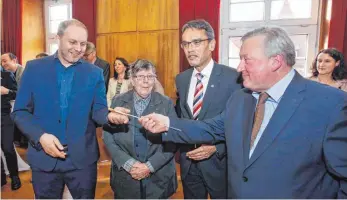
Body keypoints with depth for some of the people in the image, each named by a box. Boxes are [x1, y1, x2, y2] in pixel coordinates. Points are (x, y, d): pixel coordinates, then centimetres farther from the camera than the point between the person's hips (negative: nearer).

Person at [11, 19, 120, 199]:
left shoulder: (94, 73, 0)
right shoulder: (34, 68, 0)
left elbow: (98, 109, -4)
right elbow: (20, 111, 0)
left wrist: (110, 115, -26)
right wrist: (41, 136, -16)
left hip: (82, 157, 0)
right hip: (44, 157, 1)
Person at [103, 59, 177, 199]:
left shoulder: (166, 103, -6)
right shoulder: (118, 101, -3)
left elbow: (172, 141, -7)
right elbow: (108, 137, -4)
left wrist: (150, 166, -14)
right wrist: (128, 164, -13)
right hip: (124, 176, 1)